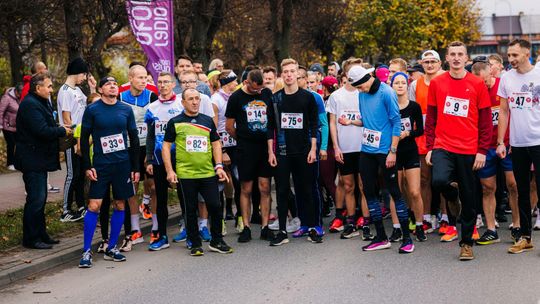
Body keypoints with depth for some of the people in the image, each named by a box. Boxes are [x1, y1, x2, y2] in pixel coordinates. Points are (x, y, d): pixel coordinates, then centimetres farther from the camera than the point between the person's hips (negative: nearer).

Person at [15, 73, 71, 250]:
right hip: (32, 161, -11)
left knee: (40, 198, 15)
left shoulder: (41, 103, 16)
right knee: (36, 199, -7)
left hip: (39, 160, 11)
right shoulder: (30, 105, -18)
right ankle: (31, 239, 0)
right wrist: (62, 131, -12)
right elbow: (42, 131, -26)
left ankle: (41, 235, 24)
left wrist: (59, 129, 2)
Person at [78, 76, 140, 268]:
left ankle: (111, 248, 18)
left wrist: (135, 168, 7)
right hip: (101, 164, -3)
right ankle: (87, 251, 0)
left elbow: (134, 139, 10)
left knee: (119, 205, 7)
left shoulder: (126, 110, 6)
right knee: (94, 206, -8)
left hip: (123, 164, 3)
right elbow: (84, 139, 0)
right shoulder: (92, 110, -1)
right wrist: (87, 166, -7)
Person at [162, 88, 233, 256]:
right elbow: (166, 146, 2)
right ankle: (195, 244, 16)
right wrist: (170, 171, -6)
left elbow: (216, 143, 14)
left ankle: (216, 241, 16)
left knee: (215, 206, 0)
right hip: (185, 174, -2)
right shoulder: (175, 122, 2)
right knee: (191, 210, 5)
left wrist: (219, 166, 3)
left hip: (208, 173, 2)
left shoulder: (208, 121, 11)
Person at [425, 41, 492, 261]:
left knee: (469, 198, 5)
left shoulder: (477, 84, 1)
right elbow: (430, 118, 9)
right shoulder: (436, 83, 5)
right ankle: (452, 196, 10)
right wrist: (430, 147, 4)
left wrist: (482, 151, -4)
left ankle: (466, 243, 20)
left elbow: (486, 121, 2)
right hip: (443, 146, 0)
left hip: (469, 150, 0)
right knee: (439, 180, -26)